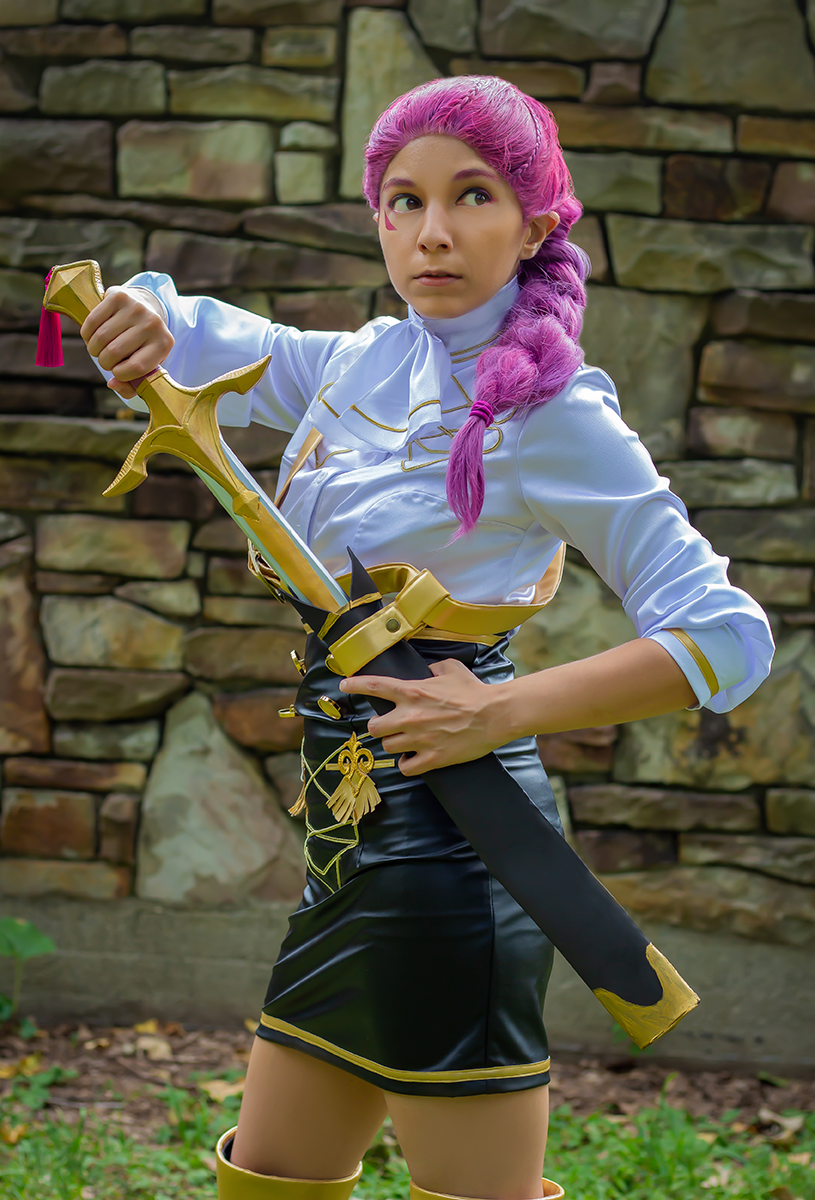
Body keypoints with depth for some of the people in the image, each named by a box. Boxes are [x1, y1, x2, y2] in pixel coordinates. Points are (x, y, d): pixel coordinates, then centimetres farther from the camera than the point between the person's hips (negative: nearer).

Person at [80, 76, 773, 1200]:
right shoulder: (364, 363, 10)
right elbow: (197, 338, 24)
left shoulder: (553, 413, -10)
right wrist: (138, 313, -1)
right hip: (351, 832, 8)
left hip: (445, 822, -8)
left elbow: (728, 639, -14)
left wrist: (501, 709, -22)